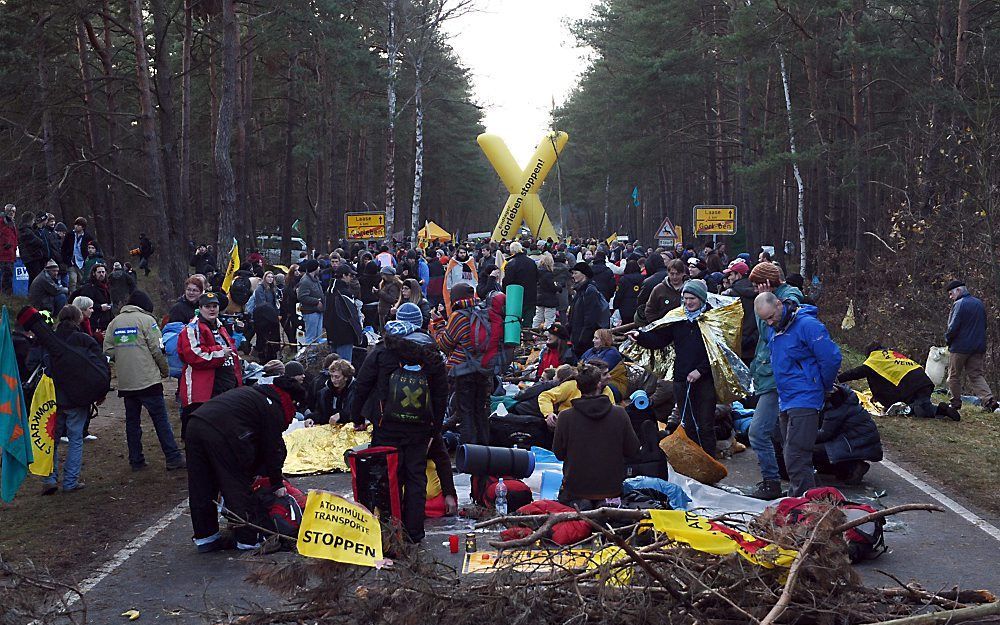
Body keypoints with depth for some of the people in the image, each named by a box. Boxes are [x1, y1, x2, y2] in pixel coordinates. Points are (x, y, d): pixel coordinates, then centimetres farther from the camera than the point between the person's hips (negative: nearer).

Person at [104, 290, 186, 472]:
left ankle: (136, 461, 14)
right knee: (161, 420, -1)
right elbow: (156, 349, -9)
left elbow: (108, 351, 5)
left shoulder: (114, 322, 10)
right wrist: (165, 370, 6)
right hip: (148, 380, -5)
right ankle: (173, 458, -1)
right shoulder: (146, 319, -5)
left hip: (125, 382, 5)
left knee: (132, 421, 12)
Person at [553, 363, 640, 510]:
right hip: (611, 486, 1)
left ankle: (578, 504, -5)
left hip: (576, 486, -1)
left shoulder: (565, 417, -14)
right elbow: (632, 450, -2)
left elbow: (558, 453, -3)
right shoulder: (619, 414, -11)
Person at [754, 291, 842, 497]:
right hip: (786, 401, 9)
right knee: (791, 457, 15)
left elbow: (831, 358, -16)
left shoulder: (807, 324, -15)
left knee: (796, 459, -14)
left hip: (804, 401, -9)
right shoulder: (773, 329, 11)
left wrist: (824, 388, -2)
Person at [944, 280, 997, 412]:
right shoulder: (979, 303, 12)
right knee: (976, 375, 8)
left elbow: (953, 327, -18)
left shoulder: (959, 304, -13)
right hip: (978, 347, 7)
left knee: (954, 376, 8)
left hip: (960, 347, -7)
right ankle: (989, 400, -9)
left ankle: (955, 403, 12)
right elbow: (983, 325, 18)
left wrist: (947, 339, -1)